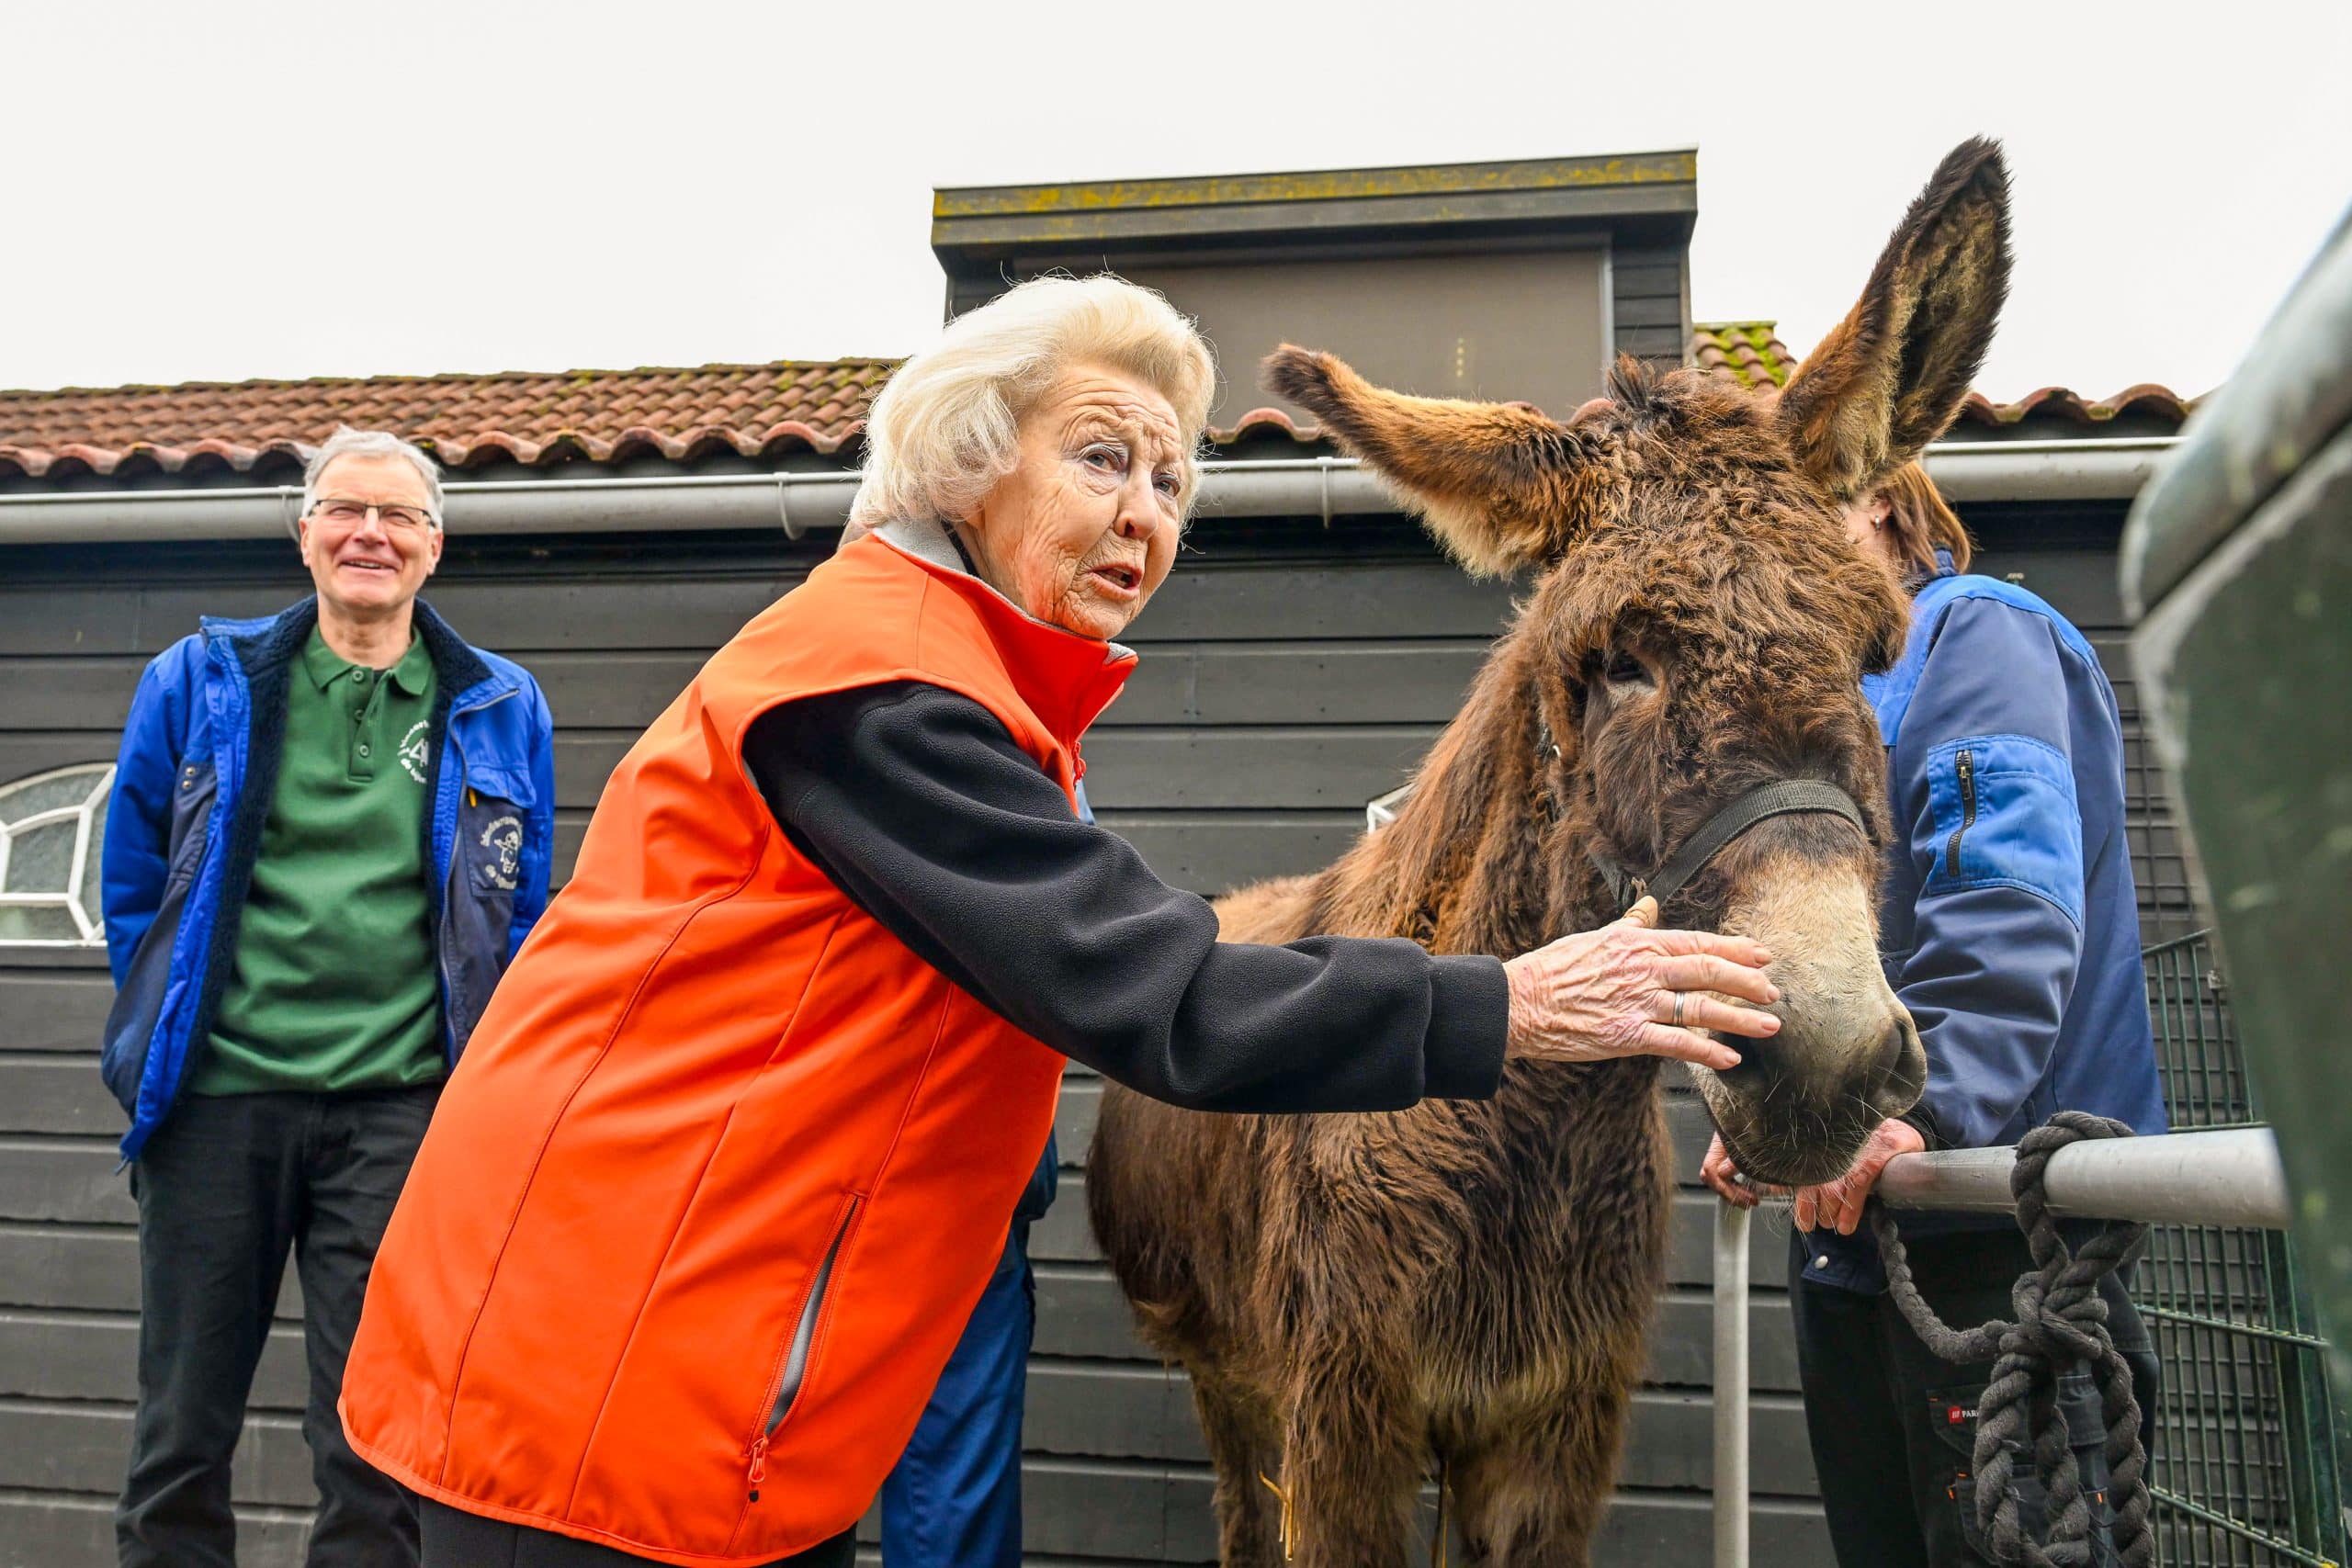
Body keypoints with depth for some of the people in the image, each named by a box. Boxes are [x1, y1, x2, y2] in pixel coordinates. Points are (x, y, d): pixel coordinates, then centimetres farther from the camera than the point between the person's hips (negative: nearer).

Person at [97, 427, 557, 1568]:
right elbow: (132, 880, 12)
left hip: (400, 1109, -1)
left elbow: (523, 912, 10)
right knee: (181, 1431, 12)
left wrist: (479, 1077, 4)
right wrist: (163, 1038, 9)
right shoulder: (202, 681, 7)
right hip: (216, 1095, 1)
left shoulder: (499, 710, 6)